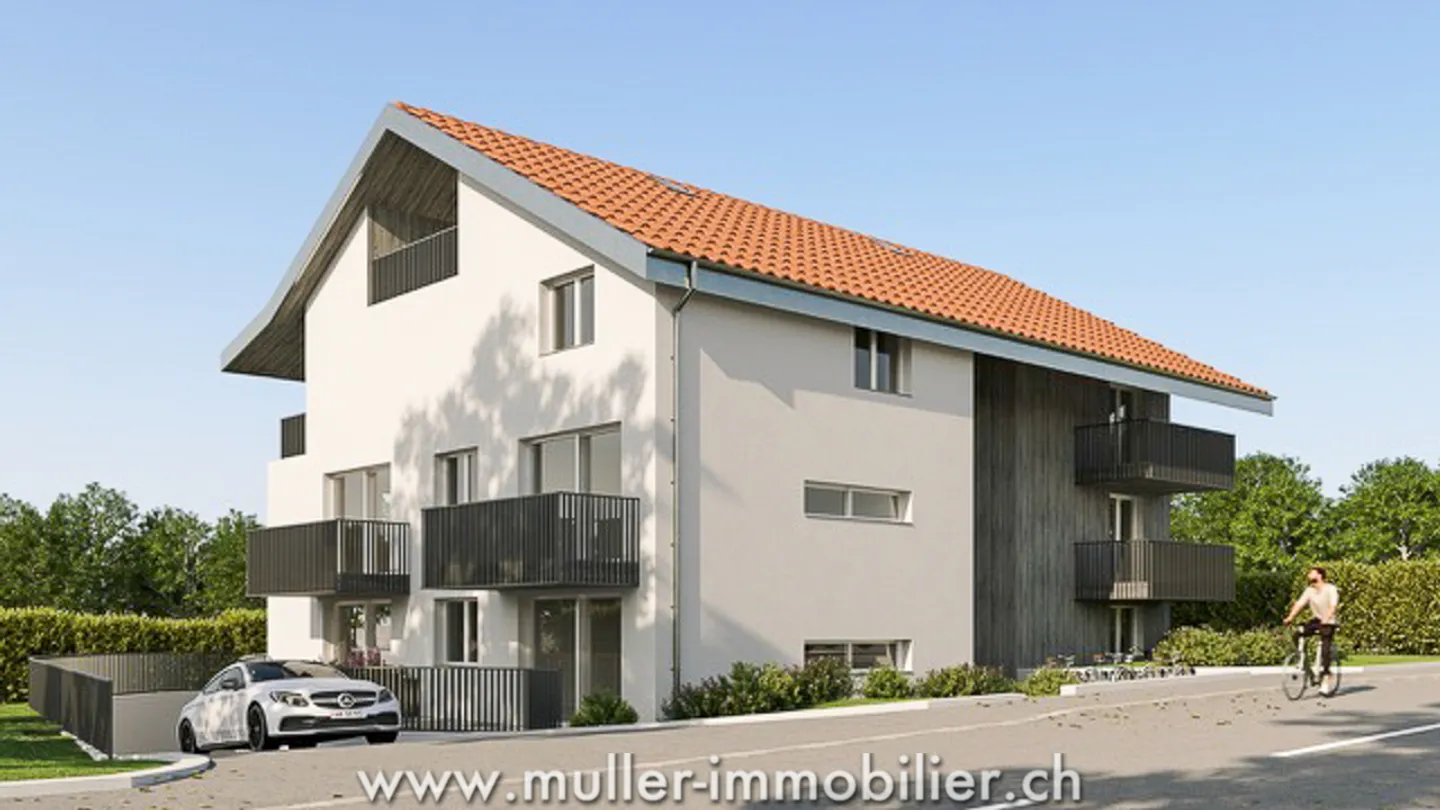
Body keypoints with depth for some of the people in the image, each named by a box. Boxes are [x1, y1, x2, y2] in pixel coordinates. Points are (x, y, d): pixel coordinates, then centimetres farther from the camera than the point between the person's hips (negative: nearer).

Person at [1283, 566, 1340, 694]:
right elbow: (1299, 604, -7)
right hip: (1316, 620, 5)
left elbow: (1333, 606, -27)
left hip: (1329, 622, -5)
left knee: (1325, 649, -18)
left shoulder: (1331, 589, -13)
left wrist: (1326, 619, -44)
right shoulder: (1310, 590, 2)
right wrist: (1290, 617, -21)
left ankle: (1325, 679, -12)